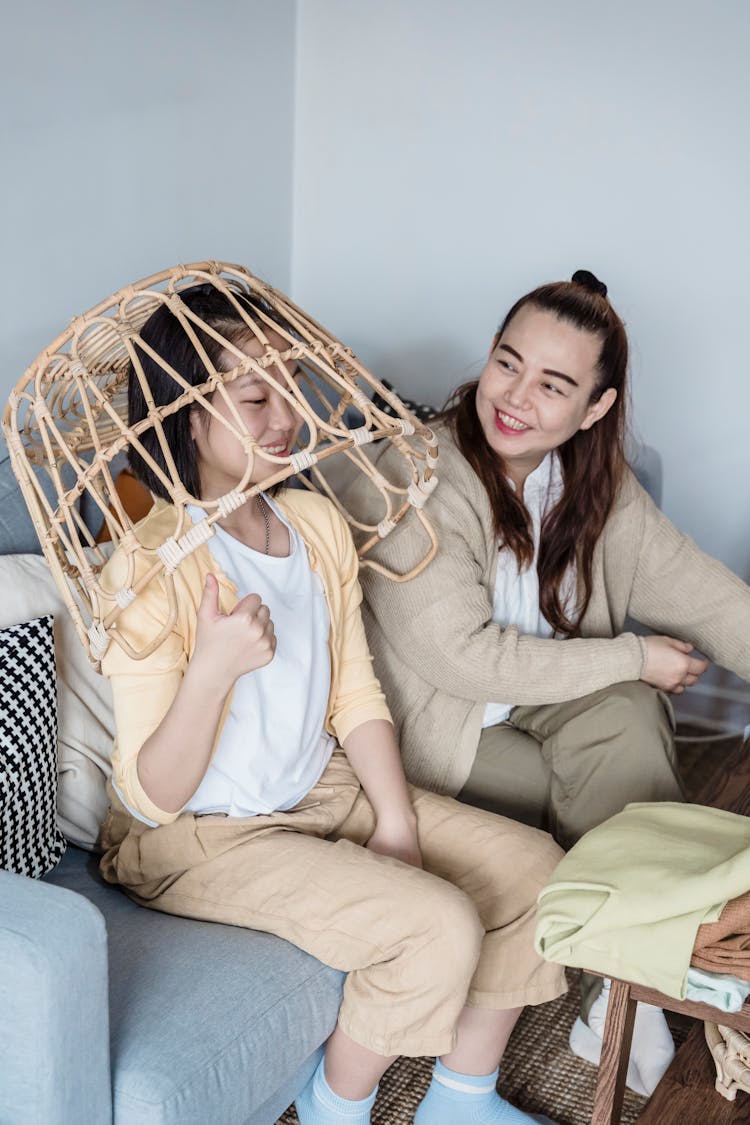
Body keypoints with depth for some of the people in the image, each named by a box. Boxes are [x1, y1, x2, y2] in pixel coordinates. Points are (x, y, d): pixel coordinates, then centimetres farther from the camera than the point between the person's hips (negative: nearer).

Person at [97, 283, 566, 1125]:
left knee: (532, 866, 0)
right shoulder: (149, 569, -24)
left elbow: (355, 694, 7)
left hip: (321, 790, 8)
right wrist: (212, 671, -38)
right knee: (438, 925, -22)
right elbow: (154, 796, -22)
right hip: (197, 835, -7)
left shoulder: (318, 523, -1)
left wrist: (397, 824, -4)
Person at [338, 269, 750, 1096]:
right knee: (604, 795, -16)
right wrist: (633, 658, -21)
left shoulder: (595, 484, -4)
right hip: (438, 725, -5)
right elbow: (463, 658, -26)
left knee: (626, 719, -22)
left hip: (537, 694, 5)